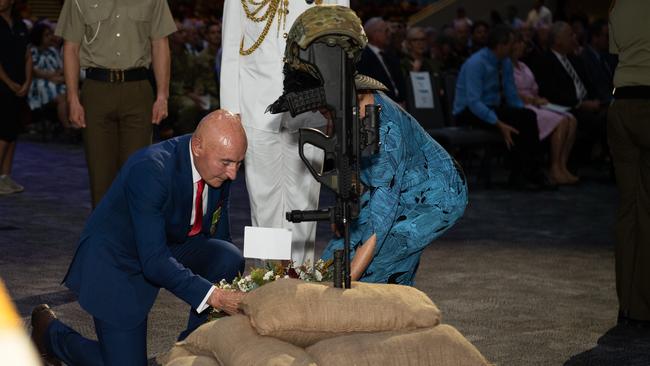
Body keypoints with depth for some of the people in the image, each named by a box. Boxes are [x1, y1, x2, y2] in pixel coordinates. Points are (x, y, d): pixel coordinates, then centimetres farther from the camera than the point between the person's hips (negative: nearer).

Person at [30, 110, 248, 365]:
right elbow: (154, 262, -36)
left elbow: (218, 235, 1)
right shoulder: (149, 170, -34)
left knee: (230, 259, -21)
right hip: (117, 262, -6)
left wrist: (238, 294, -11)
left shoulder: (220, 166, -12)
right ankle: (51, 331, 20)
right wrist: (213, 296, -43)